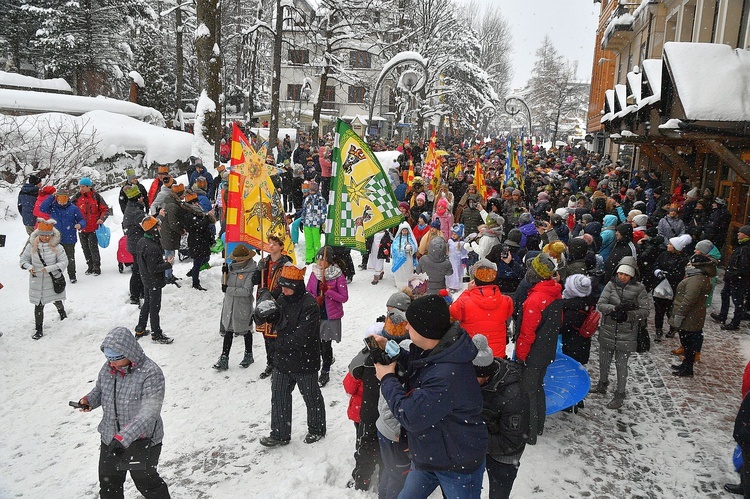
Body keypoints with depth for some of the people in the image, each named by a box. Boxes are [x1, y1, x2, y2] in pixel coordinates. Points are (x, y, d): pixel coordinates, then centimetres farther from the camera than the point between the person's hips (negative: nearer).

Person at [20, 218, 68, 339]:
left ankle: (61, 311, 55)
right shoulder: (31, 246, -7)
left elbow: (64, 262, -9)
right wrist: (29, 267, -16)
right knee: (38, 305, 3)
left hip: (52, 280, 0)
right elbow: (23, 259, 5)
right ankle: (38, 329, 14)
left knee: (56, 300, 21)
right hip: (36, 281, 0)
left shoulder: (56, 247, -12)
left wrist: (50, 268, -21)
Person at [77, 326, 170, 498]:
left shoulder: (151, 373, -26)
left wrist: (123, 438, -38)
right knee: (108, 484, 20)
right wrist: (89, 400, -8)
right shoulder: (108, 368, -5)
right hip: (110, 440, 6)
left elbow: (149, 413, -30)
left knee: (146, 482, 17)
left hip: (142, 441, -6)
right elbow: (100, 390, 15)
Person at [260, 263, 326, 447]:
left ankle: (317, 430, 34)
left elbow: (301, 337, -27)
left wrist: (282, 343, -13)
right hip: (282, 359, 7)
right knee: (279, 397, 12)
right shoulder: (282, 299, 2)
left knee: (311, 397, 13)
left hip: (304, 361, -7)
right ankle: (280, 434, 26)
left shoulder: (309, 305, -24)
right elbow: (277, 325, 12)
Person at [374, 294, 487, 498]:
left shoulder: (448, 374, -38)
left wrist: (387, 379, -19)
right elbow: (418, 366, 16)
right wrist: (390, 349, 0)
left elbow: (411, 417, -34)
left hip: (458, 466, -9)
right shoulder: (433, 351, -8)